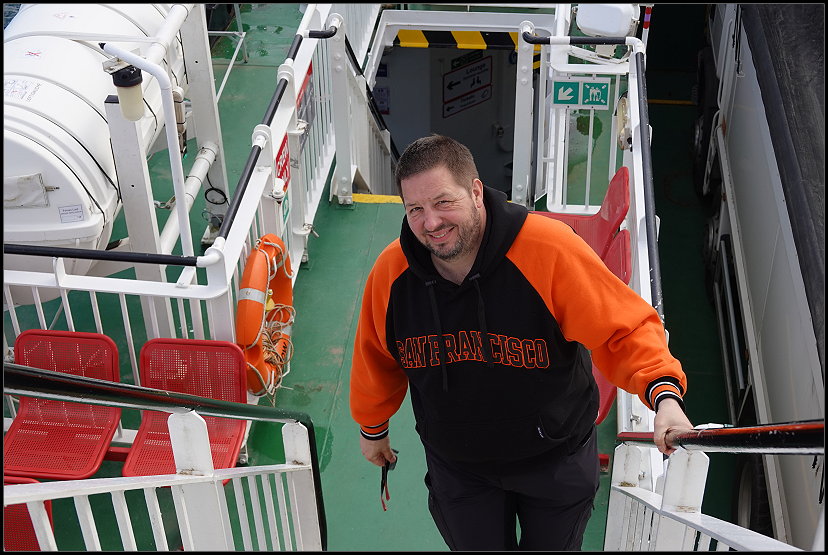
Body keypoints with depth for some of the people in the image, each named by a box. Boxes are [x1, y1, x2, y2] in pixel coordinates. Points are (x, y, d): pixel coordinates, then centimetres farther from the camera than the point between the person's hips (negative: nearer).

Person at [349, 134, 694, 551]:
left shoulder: (548, 247, -29)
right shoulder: (390, 273, -17)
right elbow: (377, 358, 3)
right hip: (457, 466, 2)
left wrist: (664, 393, -39)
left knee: (554, 544, 21)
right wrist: (373, 427, 16)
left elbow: (625, 328, -23)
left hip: (554, 459, -1)